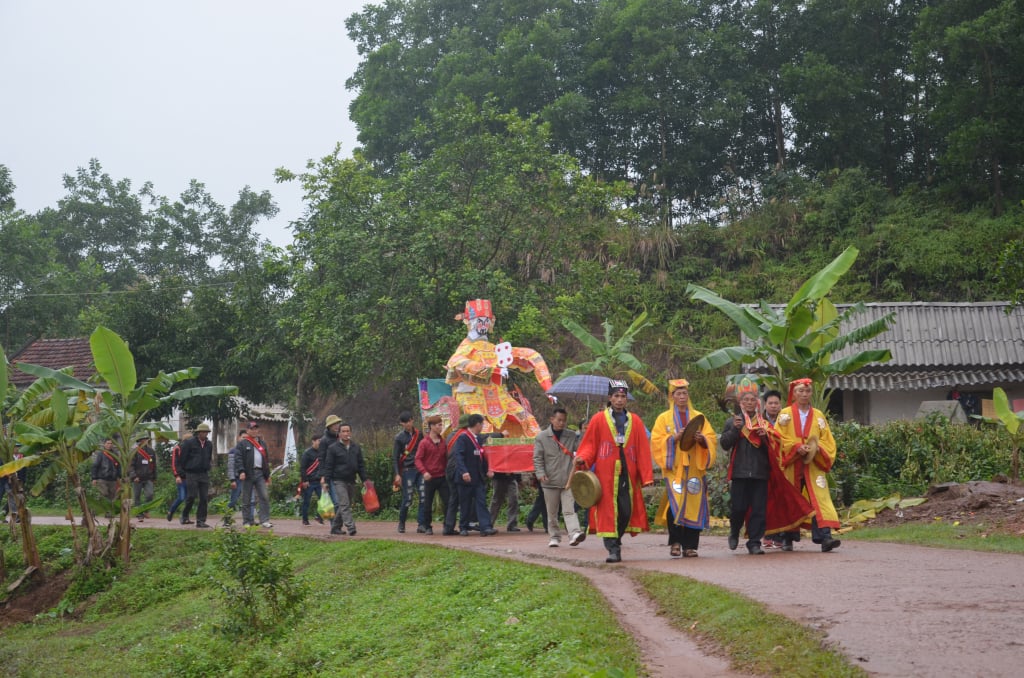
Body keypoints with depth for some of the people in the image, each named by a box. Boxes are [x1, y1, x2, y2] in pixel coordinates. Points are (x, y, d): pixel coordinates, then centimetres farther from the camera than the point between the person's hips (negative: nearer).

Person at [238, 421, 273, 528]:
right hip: (248, 474, -4)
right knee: (247, 499, 2)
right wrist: (241, 471, -19)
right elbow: (239, 458, -7)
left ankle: (265, 521, -5)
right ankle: (247, 522, 8)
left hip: (260, 473, 4)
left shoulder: (262, 443, 18)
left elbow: (267, 459, 20)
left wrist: (268, 474, 16)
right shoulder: (243, 443, 2)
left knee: (265, 497, -5)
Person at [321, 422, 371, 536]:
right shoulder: (333, 448, -3)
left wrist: (365, 479, 7)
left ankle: (335, 527, 20)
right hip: (339, 481, -5)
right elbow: (328, 466, -4)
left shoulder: (356, 447, 11)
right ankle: (351, 527, -21)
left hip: (351, 481, 5)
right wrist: (326, 481, -9)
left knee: (345, 505, 9)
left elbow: (361, 465, 14)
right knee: (344, 504, -14)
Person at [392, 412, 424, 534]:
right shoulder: (399, 437, 0)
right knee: (407, 499, -2)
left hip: (420, 469, 3)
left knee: (423, 497, -7)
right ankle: (401, 523, 19)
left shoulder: (419, 434, 10)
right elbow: (395, 457, 0)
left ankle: (421, 524, -5)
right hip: (407, 470, -3)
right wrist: (397, 474, -9)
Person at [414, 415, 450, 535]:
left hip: (442, 477, 4)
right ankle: (427, 527, 17)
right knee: (427, 503, 6)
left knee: (447, 501, -1)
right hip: (430, 478, -4)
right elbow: (418, 459, -8)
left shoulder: (443, 442, 8)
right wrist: (424, 472, -21)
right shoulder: (424, 442, -6)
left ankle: (448, 526, 5)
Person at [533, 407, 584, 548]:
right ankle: (554, 536, 21)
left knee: (569, 510, -12)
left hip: (568, 480, 0)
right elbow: (537, 458, 1)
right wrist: (540, 473, -12)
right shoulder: (542, 437, 3)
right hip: (550, 481, 0)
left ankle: (574, 534, -24)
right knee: (552, 512, 10)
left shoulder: (572, 436, 8)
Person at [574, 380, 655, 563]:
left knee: (627, 511, 0)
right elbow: (589, 445, 5)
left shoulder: (635, 421, 11)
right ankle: (613, 550, -3)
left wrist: (647, 476, 2)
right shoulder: (598, 420, 5)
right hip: (606, 474, -2)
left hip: (627, 474, 2)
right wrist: (582, 459, -16)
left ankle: (616, 540, 21)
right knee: (608, 511, -5)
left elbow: (643, 450, 8)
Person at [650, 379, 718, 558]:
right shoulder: (663, 418, 10)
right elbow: (656, 442, 1)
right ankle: (675, 542, -3)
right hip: (674, 469, -2)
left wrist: (702, 439, -11)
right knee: (675, 504, -15)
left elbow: (712, 439, 10)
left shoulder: (698, 417, 16)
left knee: (693, 506, -4)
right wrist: (674, 438, -13)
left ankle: (690, 546, 1)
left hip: (695, 469, 2)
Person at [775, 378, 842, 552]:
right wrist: (796, 447, -16)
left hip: (814, 465, 1)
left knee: (820, 499, -14)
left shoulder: (819, 415, 14)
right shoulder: (785, 414, 8)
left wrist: (816, 448, -10)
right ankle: (788, 539, 12)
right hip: (791, 466, -1)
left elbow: (827, 440, 11)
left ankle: (824, 537, -23)